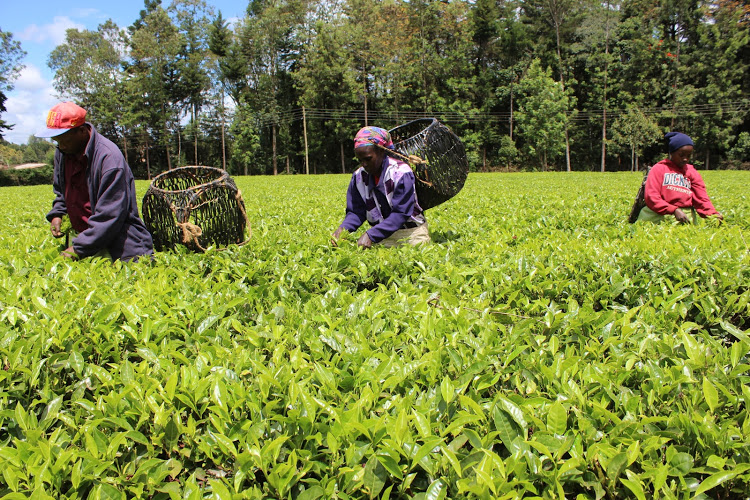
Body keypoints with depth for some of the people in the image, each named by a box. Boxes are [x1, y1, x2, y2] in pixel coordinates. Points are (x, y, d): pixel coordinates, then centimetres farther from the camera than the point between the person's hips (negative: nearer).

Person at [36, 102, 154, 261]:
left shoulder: (109, 158, -21)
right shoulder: (62, 152, 7)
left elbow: (109, 216, -22)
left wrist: (79, 248, -20)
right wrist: (56, 214, 7)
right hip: (84, 237, 7)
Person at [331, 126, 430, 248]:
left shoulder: (401, 173, -16)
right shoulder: (358, 176, 1)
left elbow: (400, 213, -21)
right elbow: (356, 211, 2)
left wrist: (371, 235, -30)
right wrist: (343, 228, -20)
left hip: (411, 234, -4)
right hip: (381, 235, 5)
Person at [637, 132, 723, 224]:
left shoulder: (693, 173, 20)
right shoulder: (658, 169, 9)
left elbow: (701, 198, 8)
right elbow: (651, 197, -4)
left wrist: (713, 214, -12)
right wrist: (674, 210, -16)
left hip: (686, 216, 2)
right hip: (659, 214, -2)